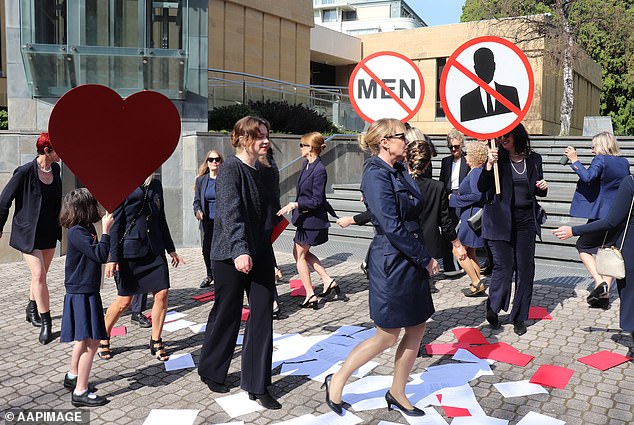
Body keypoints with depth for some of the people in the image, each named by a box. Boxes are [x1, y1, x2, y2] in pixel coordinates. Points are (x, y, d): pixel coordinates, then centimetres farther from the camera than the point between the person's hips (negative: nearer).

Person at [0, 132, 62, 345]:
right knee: (39, 275, -9)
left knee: (40, 274, 16)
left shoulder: (55, 168, 2)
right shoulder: (25, 172, -18)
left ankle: (32, 310, 36)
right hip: (28, 232, -6)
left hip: (49, 231, 6)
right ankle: (46, 323, -3)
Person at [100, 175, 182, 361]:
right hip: (129, 251, -5)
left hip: (154, 250, 5)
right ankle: (103, 338, 27)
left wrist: (170, 249, 18)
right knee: (124, 300, 2)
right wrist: (113, 257, -12)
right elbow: (115, 222, -9)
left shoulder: (156, 185, 11)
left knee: (162, 293, -2)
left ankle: (156, 342, 15)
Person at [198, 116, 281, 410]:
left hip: (259, 253, 7)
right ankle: (211, 372, 31)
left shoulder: (261, 171, 11)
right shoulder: (230, 169, -12)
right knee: (227, 315, 7)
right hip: (232, 254, -7)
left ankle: (257, 386, 13)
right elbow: (230, 212, -25)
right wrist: (240, 250, -36)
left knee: (263, 316, 3)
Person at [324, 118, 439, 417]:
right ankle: (336, 381, 20)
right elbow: (392, 227, -22)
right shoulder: (376, 175, -17)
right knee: (387, 336, 3)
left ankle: (397, 393, 28)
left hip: (412, 261, 9)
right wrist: (425, 258, -13)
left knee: (417, 328, 13)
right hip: (391, 261, -9)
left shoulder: (399, 170, 10)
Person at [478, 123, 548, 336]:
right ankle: (492, 308, 19)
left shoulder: (534, 159, 9)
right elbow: (482, 187, -10)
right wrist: (489, 165, -23)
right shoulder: (498, 158, -2)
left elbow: (538, 191, 20)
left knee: (525, 269, 5)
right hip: (501, 220, -3)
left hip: (526, 220, 4)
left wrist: (543, 187, -3)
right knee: (503, 267, -6)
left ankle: (519, 318, 18)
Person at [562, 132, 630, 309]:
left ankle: (599, 282, -7)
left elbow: (588, 176, -28)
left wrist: (575, 160, -20)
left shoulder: (600, 160, -11)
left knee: (583, 246, 9)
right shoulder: (625, 162, 11)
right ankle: (605, 294, 8)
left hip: (601, 214, -7)